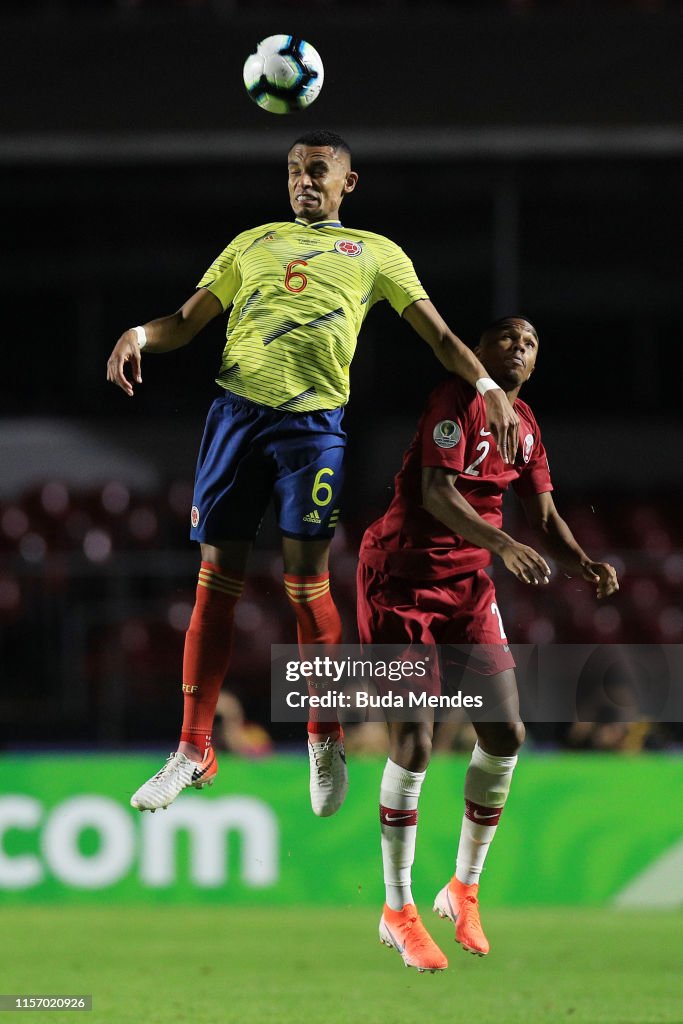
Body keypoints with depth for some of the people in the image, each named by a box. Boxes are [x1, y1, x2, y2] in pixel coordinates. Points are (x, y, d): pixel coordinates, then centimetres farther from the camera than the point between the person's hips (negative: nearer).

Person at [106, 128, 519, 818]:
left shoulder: (375, 253, 17)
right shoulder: (252, 243, 23)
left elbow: (437, 334, 13)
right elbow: (188, 320, 20)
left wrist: (488, 386, -3)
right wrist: (139, 335, -2)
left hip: (313, 420, -2)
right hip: (237, 410, 2)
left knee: (306, 579, -7)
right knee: (217, 577, -1)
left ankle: (325, 742, 10)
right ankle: (193, 750, 3)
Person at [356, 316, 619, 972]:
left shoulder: (525, 425, 10)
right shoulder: (457, 400, -14)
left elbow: (543, 517, 7)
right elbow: (437, 492, -26)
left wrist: (583, 565, -13)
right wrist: (503, 544, -40)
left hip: (469, 584, 7)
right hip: (403, 576, -7)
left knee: (506, 734, 1)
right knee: (413, 742, -11)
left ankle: (464, 890, 18)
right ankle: (397, 912, -1)